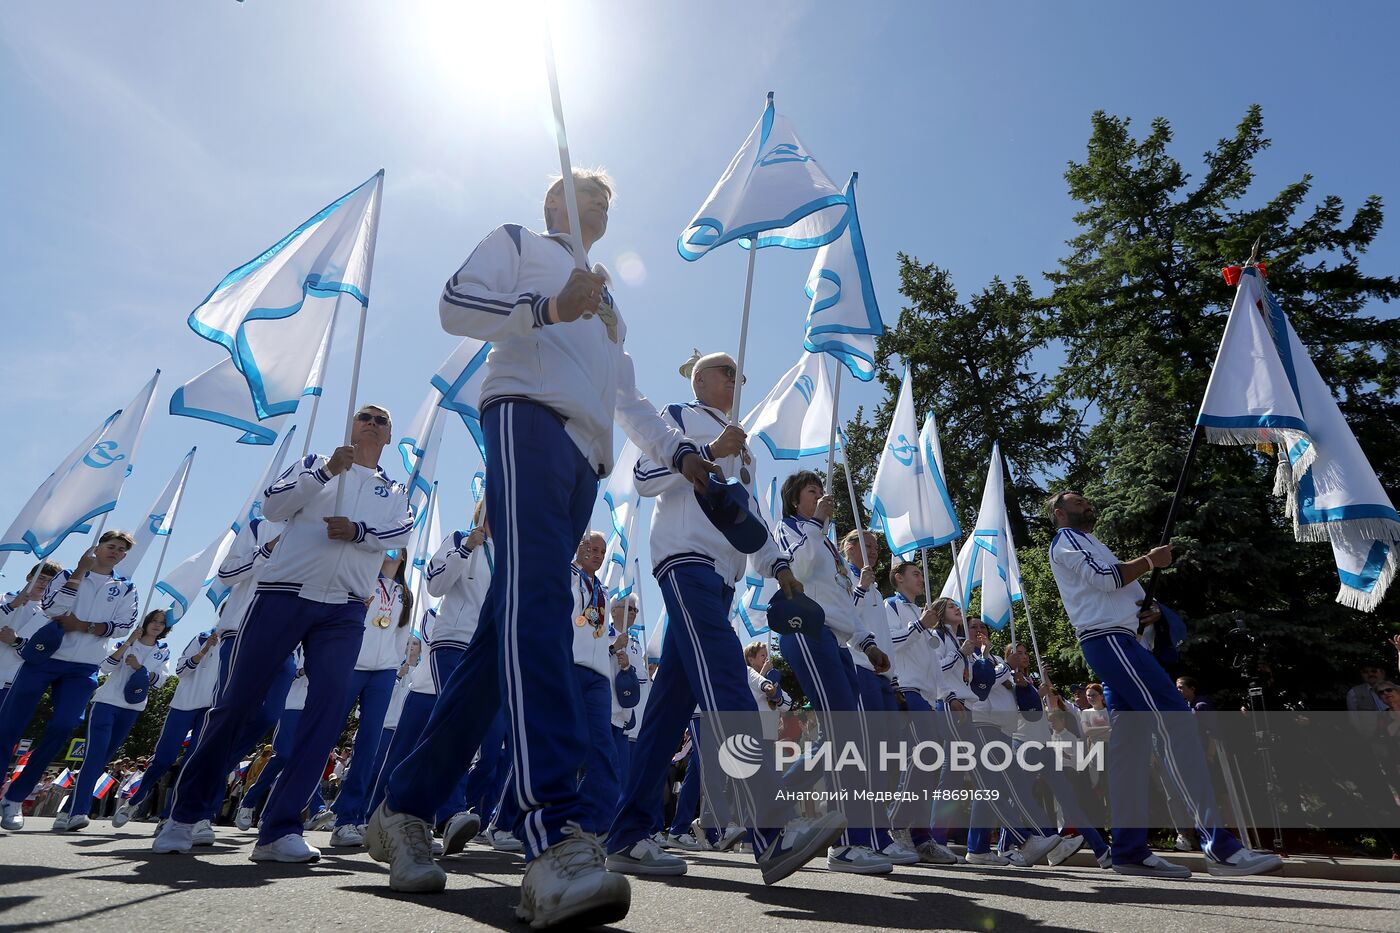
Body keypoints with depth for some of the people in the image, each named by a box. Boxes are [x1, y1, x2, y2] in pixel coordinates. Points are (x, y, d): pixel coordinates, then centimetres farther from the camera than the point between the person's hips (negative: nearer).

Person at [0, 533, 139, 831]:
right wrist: (80, 570, -11)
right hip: (43, 657, 0)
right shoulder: (69, 575, 10)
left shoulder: (126, 589, 11)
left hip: (84, 669, 0)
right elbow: (51, 608, -9)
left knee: (61, 728, -10)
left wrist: (81, 625, -10)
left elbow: (123, 627, -1)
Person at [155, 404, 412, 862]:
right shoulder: (315, 463, 14)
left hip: (345, 612, 1)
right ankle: (184, 813, 22)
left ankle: (280, 829, -5)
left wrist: (358, 530, -20)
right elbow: (273, 506, -1)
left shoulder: (394, 491, 18)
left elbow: (401, 530, -2)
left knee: (328, 709, -11)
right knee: (236, 703, 3)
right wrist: (327, 470, -13)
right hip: (283, 596, -1)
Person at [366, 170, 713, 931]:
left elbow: (629, 399, 32)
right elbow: (454, 305, 4)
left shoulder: (608, 305, 37)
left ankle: (405, 810, 9)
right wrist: (547, 307, -11)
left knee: (509, 629, -1)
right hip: (529, 416, -6)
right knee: (537, 600, -28)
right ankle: (555, 838, -38)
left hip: (586, 458, 7)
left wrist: (679, 451, 17)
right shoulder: (517, 242, 21)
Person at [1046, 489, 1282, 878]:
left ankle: (1130, 850, 3)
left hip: (1117, 639, 10)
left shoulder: (1085, 543, 31)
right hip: (1109, 639, -10)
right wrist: (1150, 560, -3)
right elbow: (1105, 577, -13)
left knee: (1129, 741, 4)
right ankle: (1219, 845, -20)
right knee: (1175, 723, -17)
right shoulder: (1067, 539, 1)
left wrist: (1143, 610, 12)